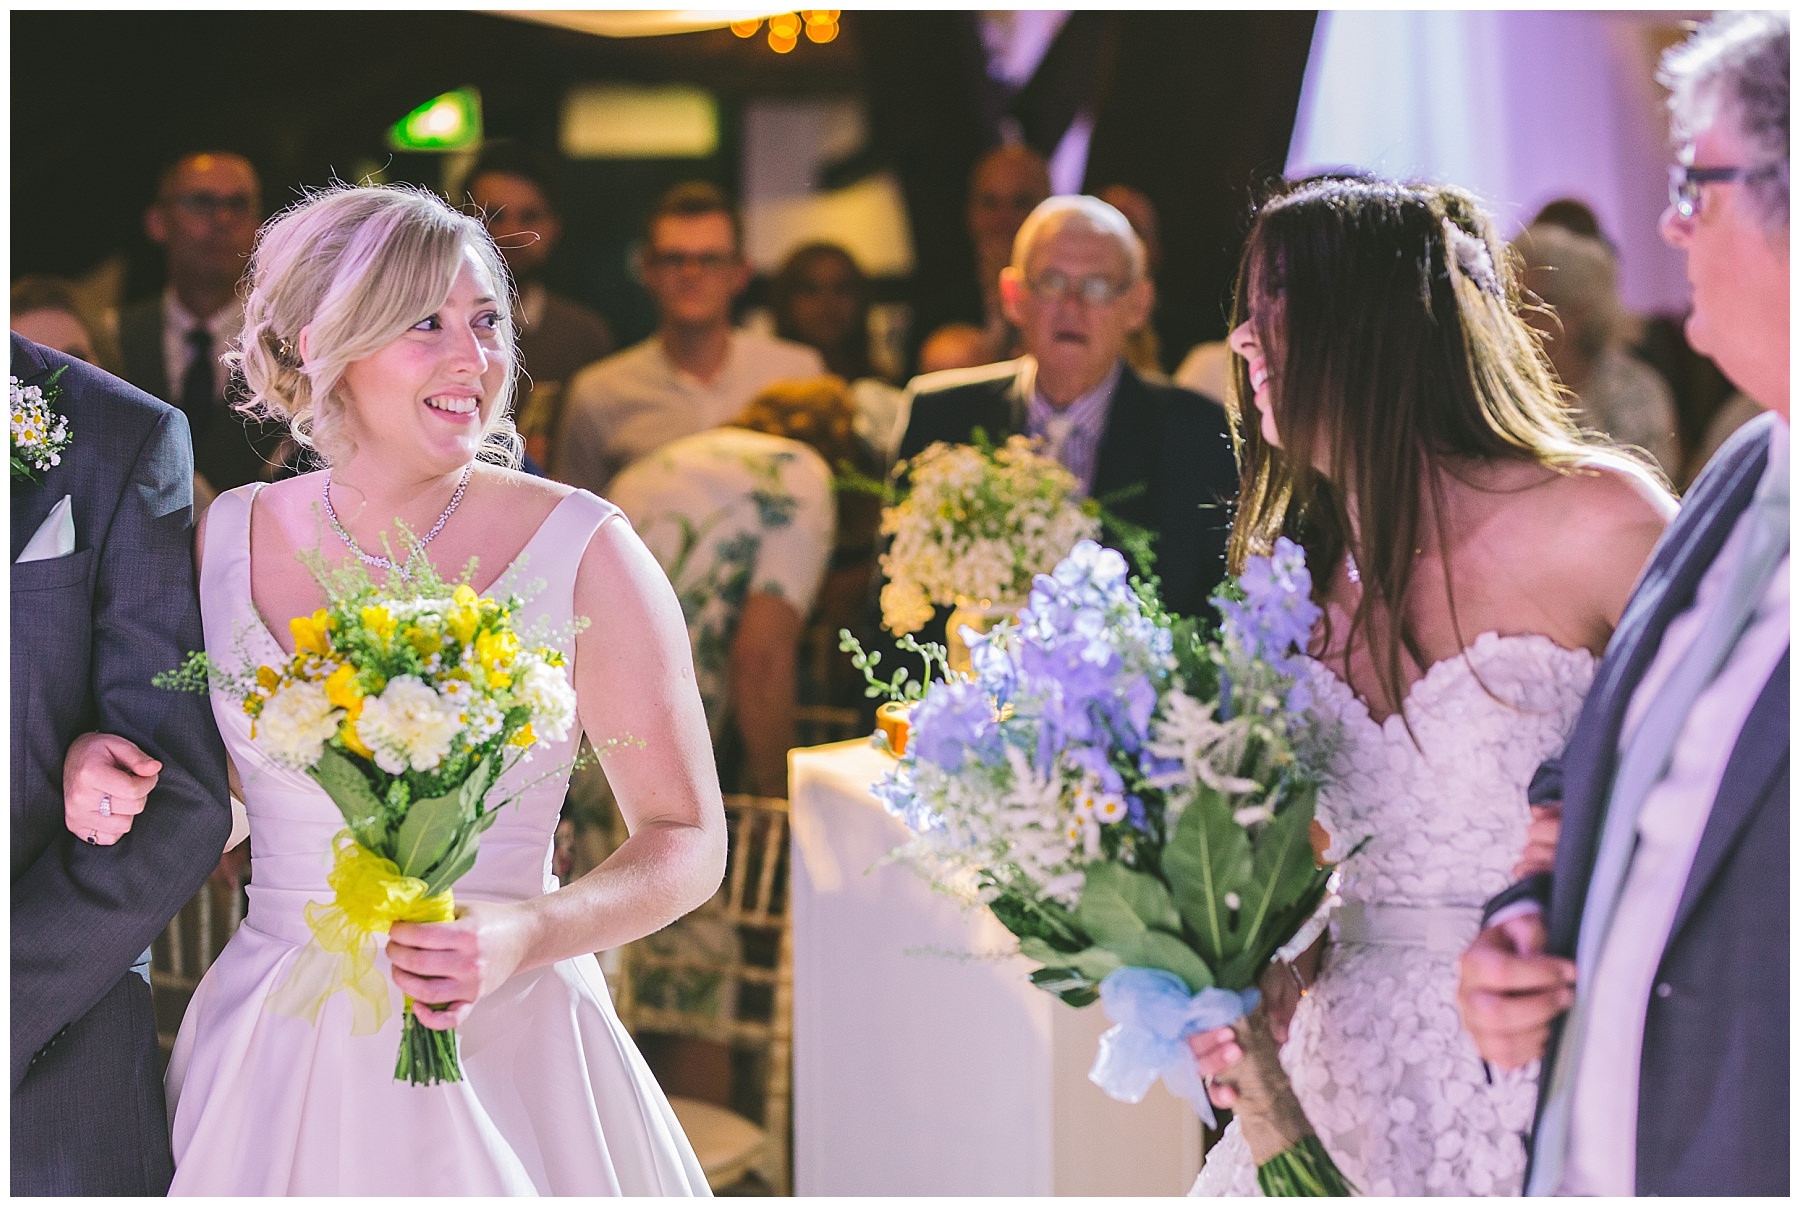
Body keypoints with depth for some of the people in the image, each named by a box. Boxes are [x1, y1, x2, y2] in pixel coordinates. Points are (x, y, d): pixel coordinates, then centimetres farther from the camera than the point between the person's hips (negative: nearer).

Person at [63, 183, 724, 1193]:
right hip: (274, 1061, 3)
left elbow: (688, 840, -4)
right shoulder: (228, 540, 1)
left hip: (501, 1052, -3)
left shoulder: (583, 555, -9)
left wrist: (529, 937, -20)